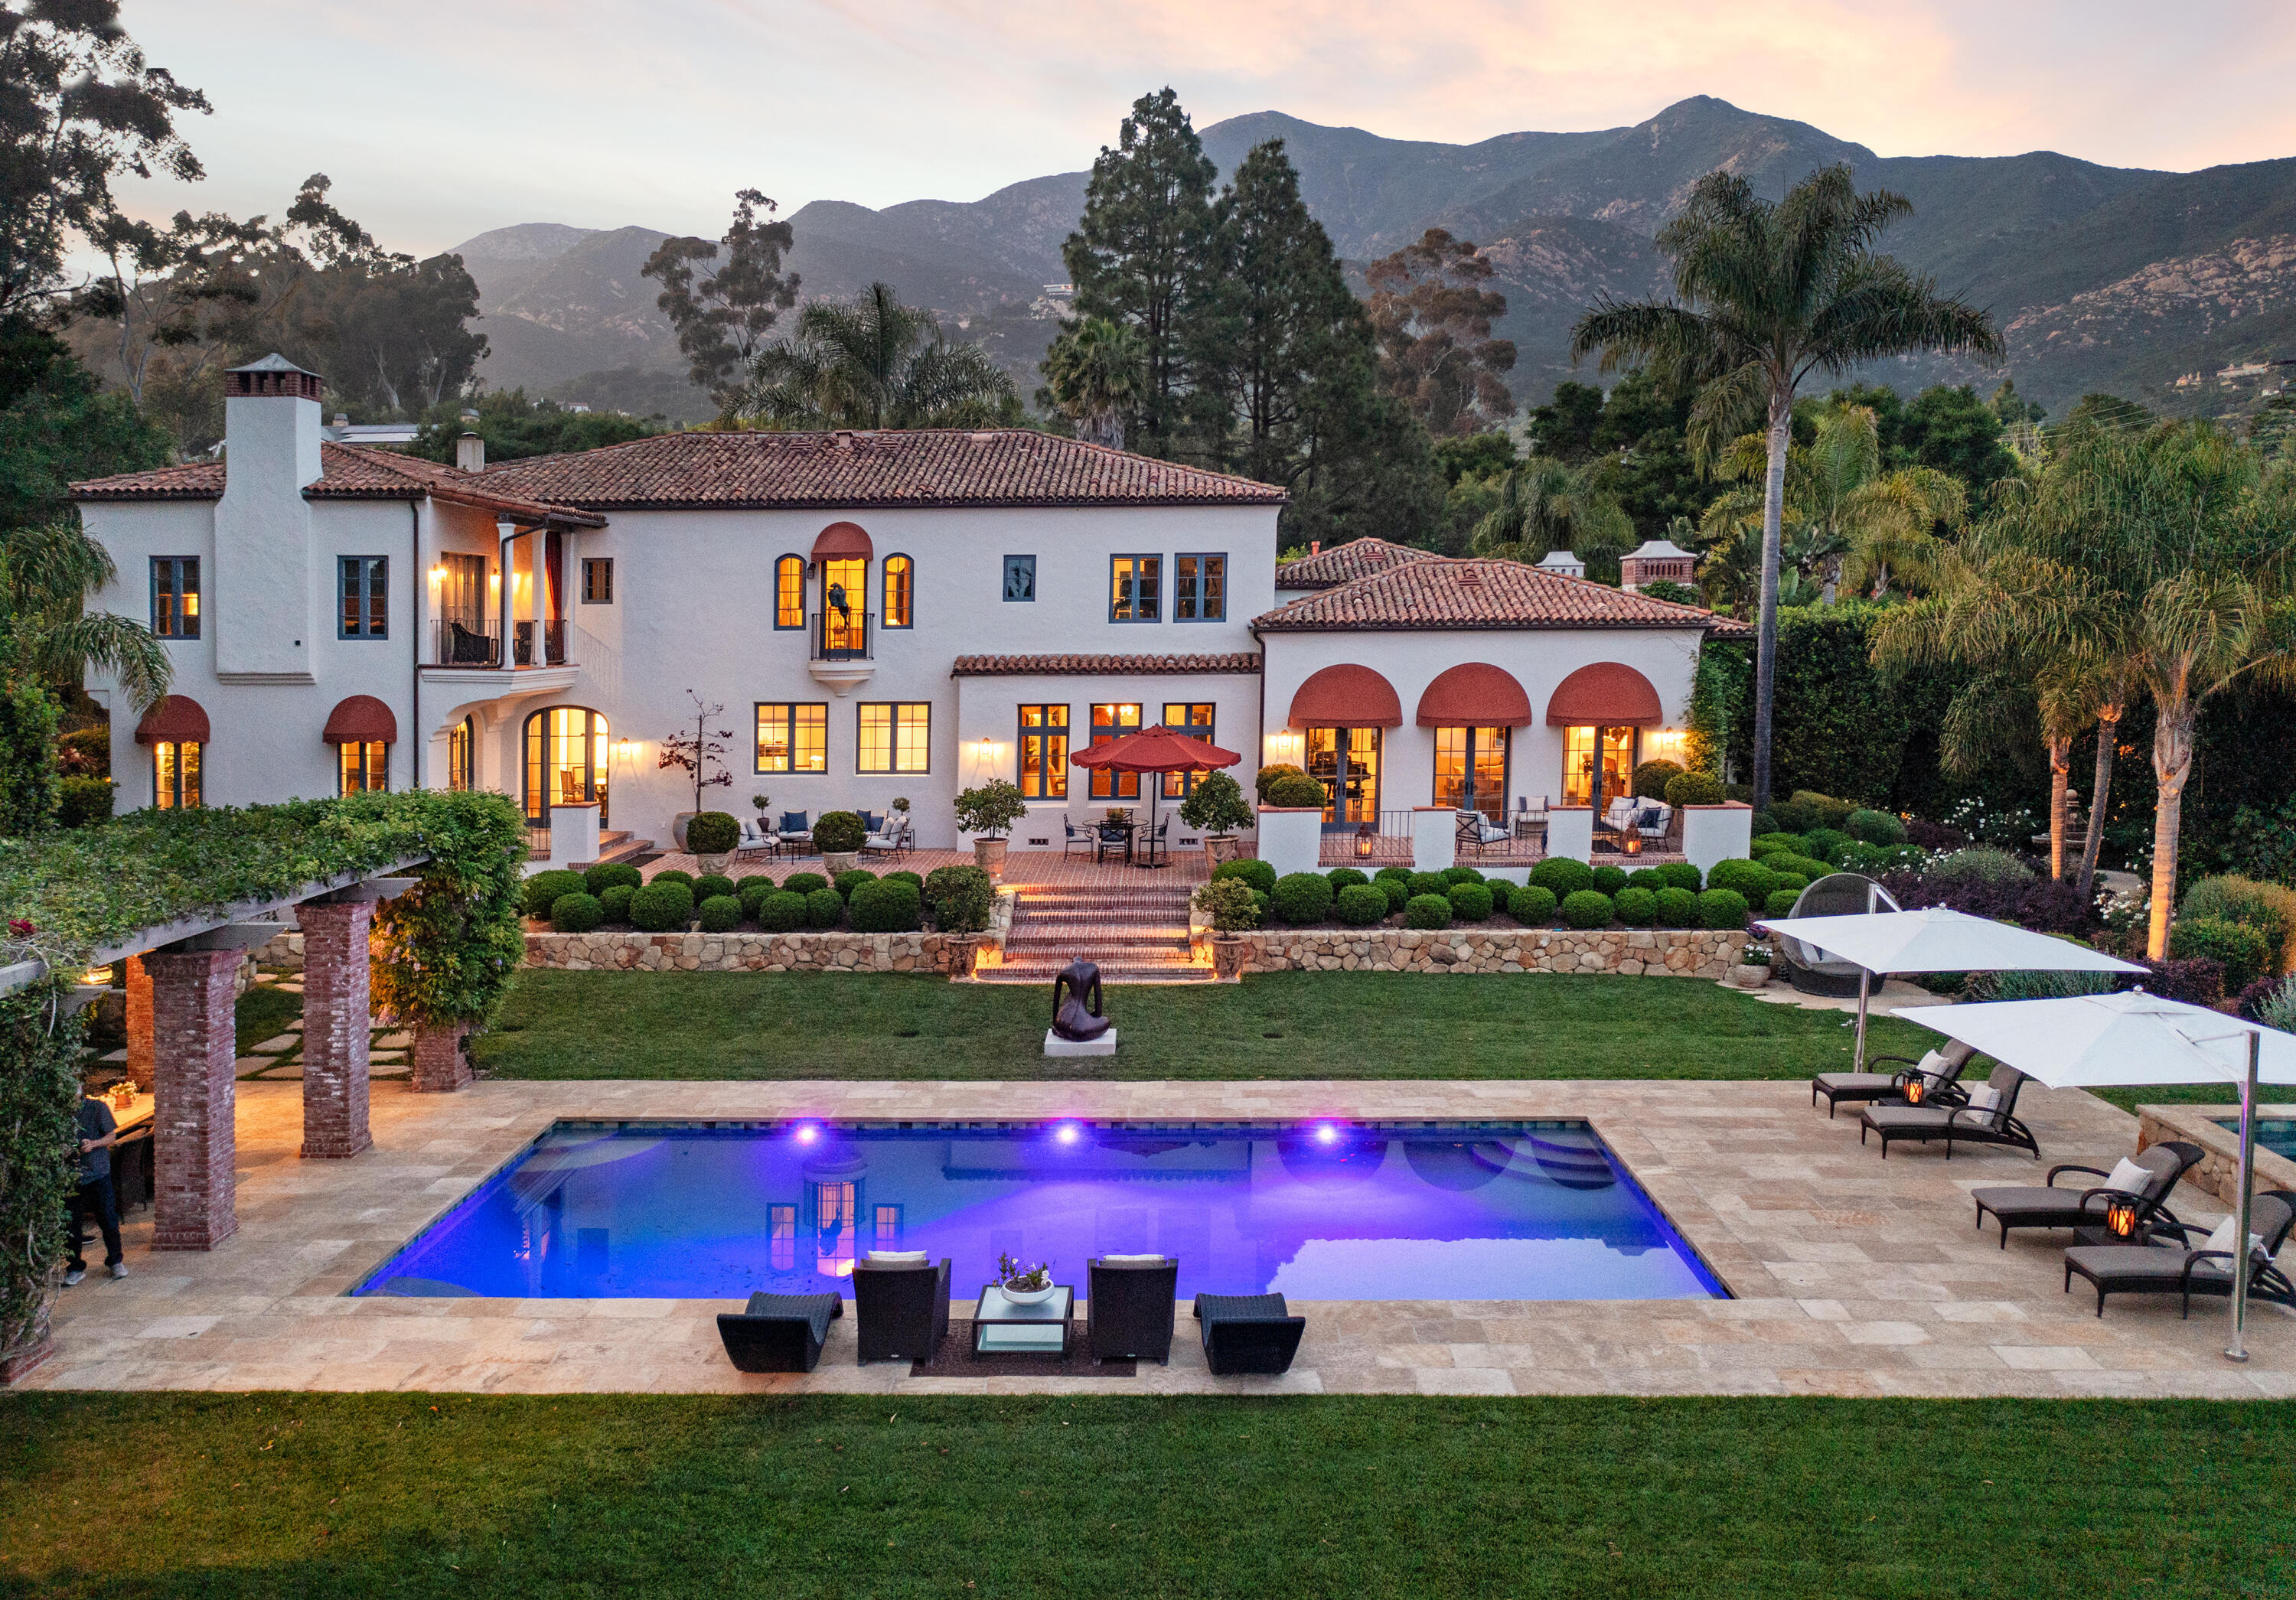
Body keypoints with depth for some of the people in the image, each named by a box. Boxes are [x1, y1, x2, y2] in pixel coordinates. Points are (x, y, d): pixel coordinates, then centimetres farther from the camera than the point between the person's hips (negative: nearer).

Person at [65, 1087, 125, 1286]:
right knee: (72, 1223, 4)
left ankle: (115, 1261, 19)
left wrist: (94, 1144, -19)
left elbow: (112, 1136, 0)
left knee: (108, 1218, 2)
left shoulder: (98, 1108, -1)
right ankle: (76, 1267, 17)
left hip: (98, 1173, -1)